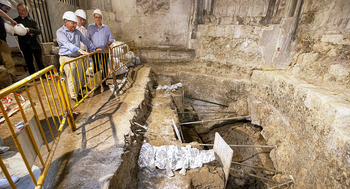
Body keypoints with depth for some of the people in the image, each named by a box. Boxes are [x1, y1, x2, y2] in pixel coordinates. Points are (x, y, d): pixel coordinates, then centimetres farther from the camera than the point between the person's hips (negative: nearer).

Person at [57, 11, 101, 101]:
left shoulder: (77, 32, 9)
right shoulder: (60, 32, -11)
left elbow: (85, 41, 20)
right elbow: (67, 44, -26)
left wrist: (95, 48, 14)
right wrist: (80, 50, -40)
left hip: (77, 57, 6)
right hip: (67, 59, -6)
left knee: (80, 76, 12)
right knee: (71, 79, 1)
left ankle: (79, 92, 29)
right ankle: (74, 96, 15)